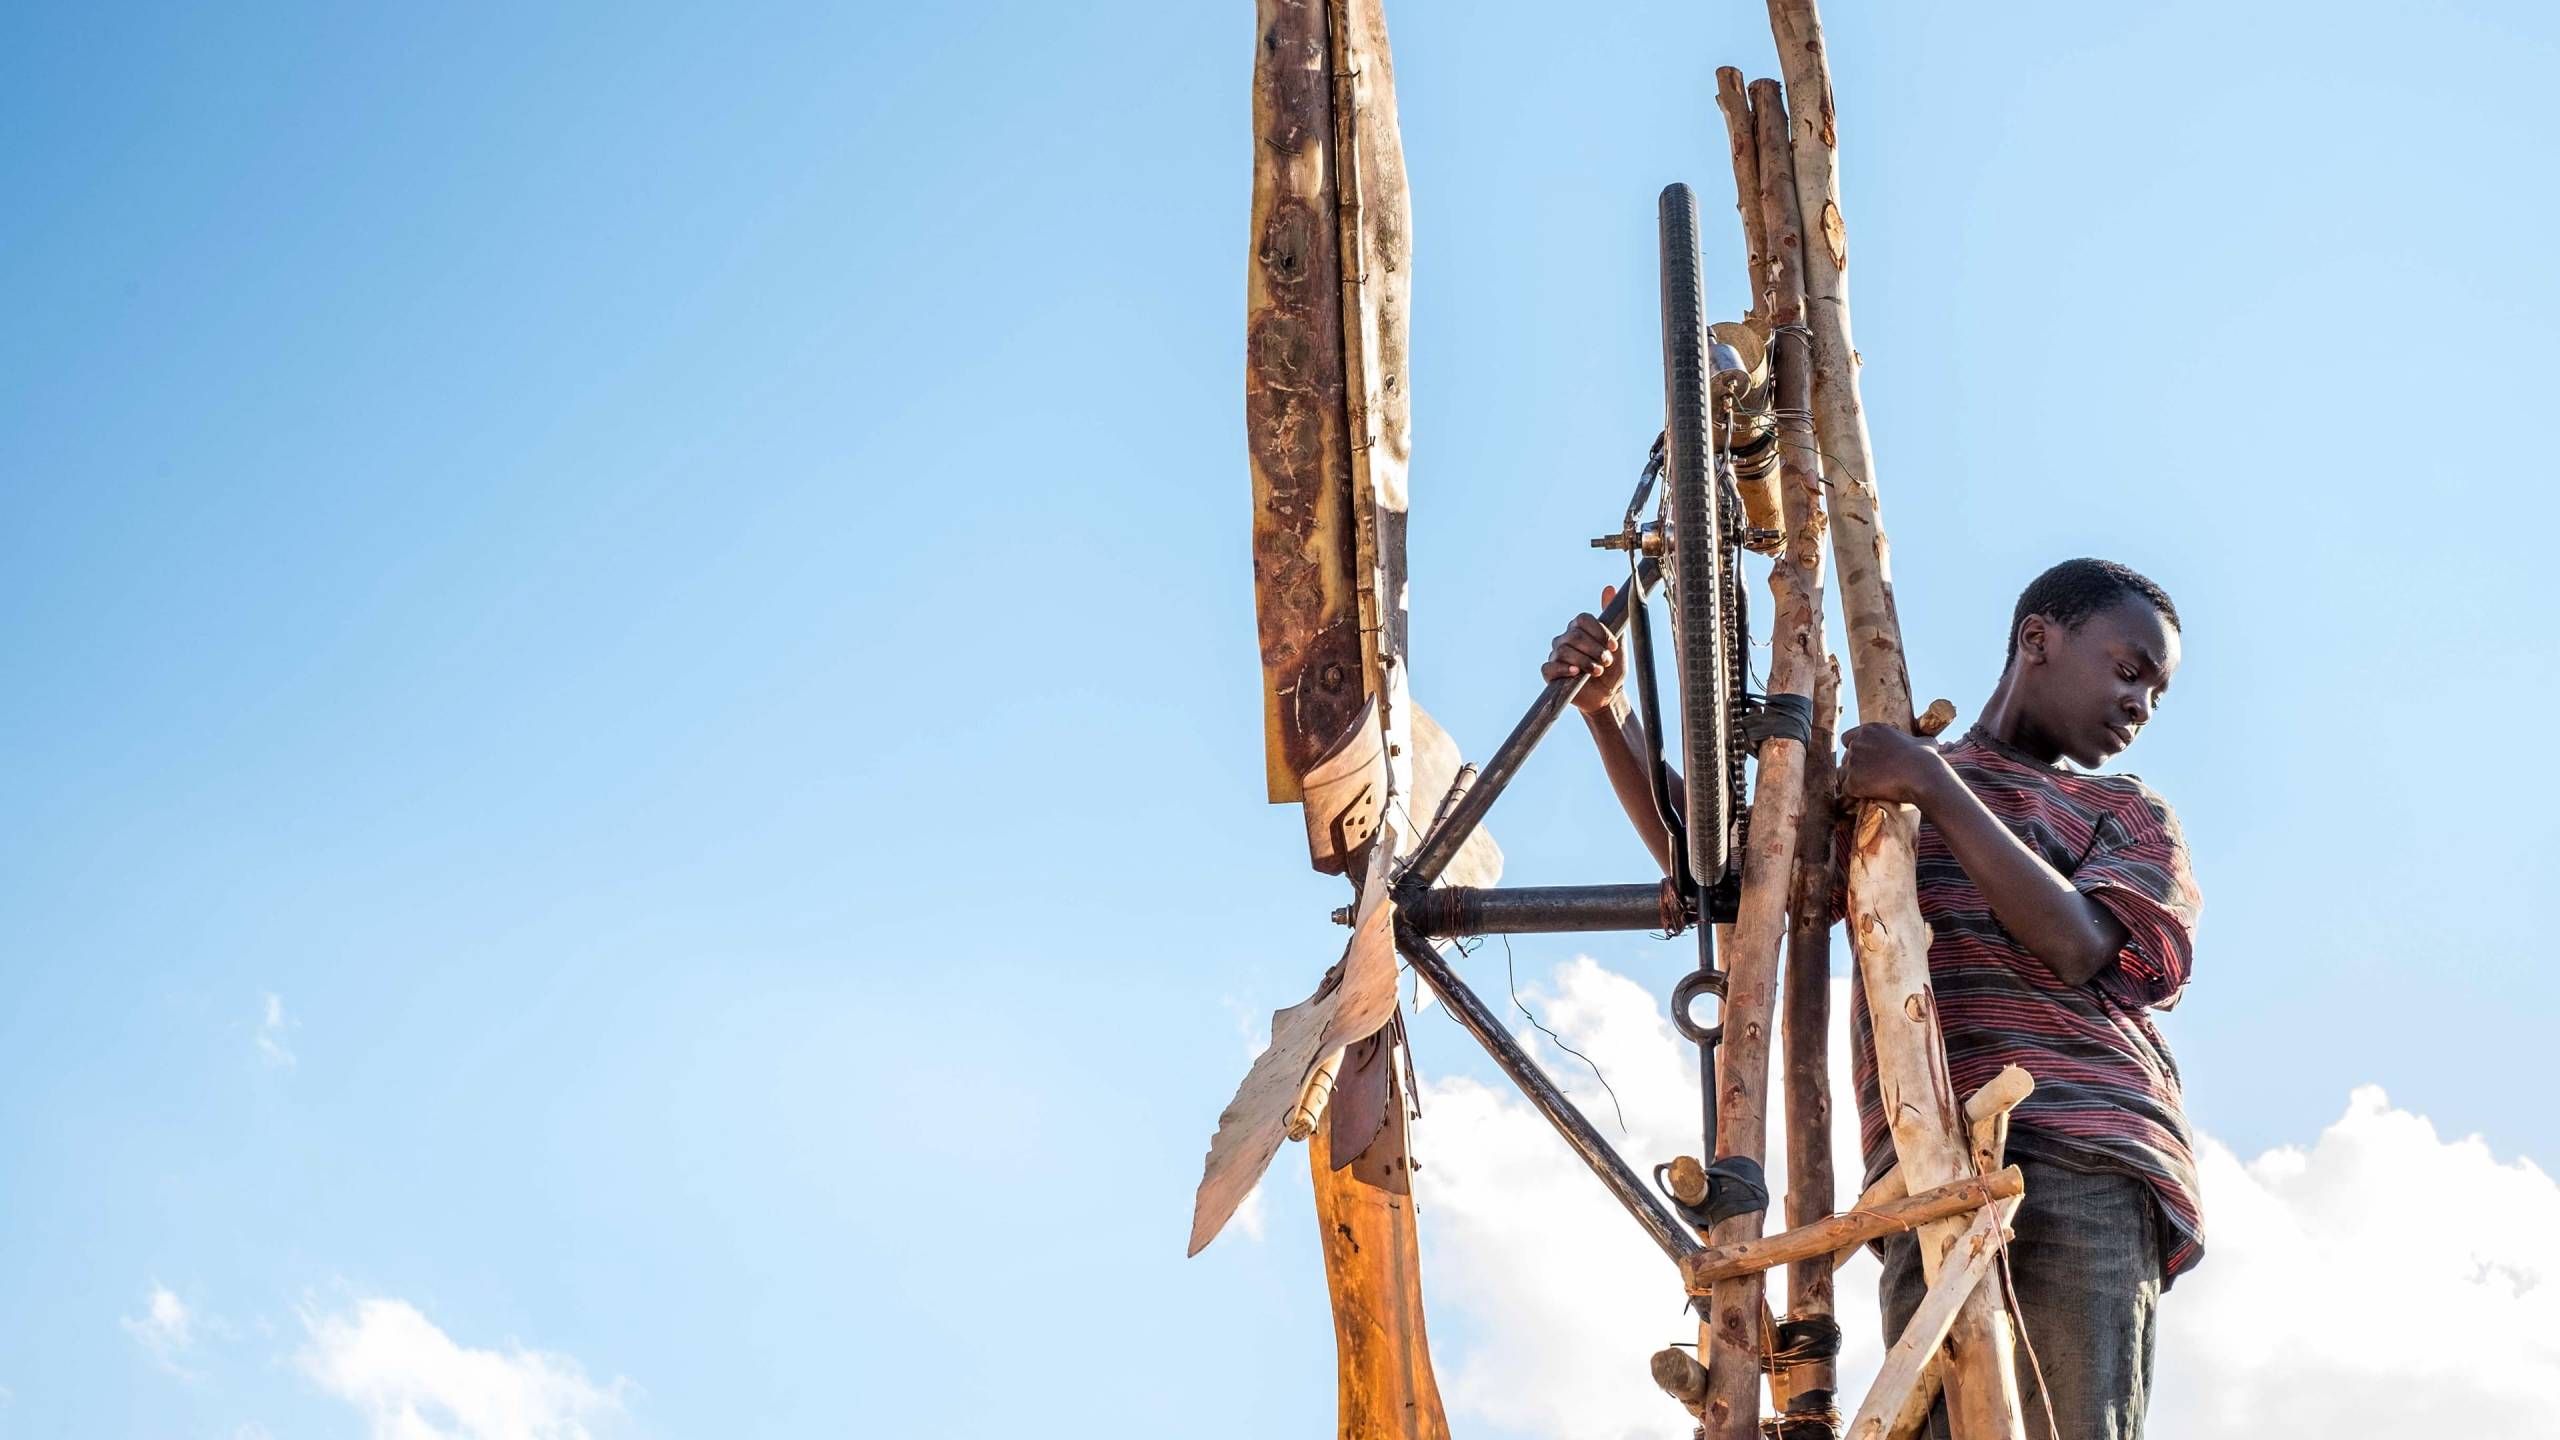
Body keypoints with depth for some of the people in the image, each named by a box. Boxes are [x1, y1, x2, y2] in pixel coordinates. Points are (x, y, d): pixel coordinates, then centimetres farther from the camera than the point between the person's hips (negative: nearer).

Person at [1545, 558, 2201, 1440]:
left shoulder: (2131, 815, 23)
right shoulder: (1876, 785, 29)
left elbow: (2076, 946, 2)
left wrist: (1938, 789, -3)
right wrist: (1608, 712, 6)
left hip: (2080, 1162, -1)